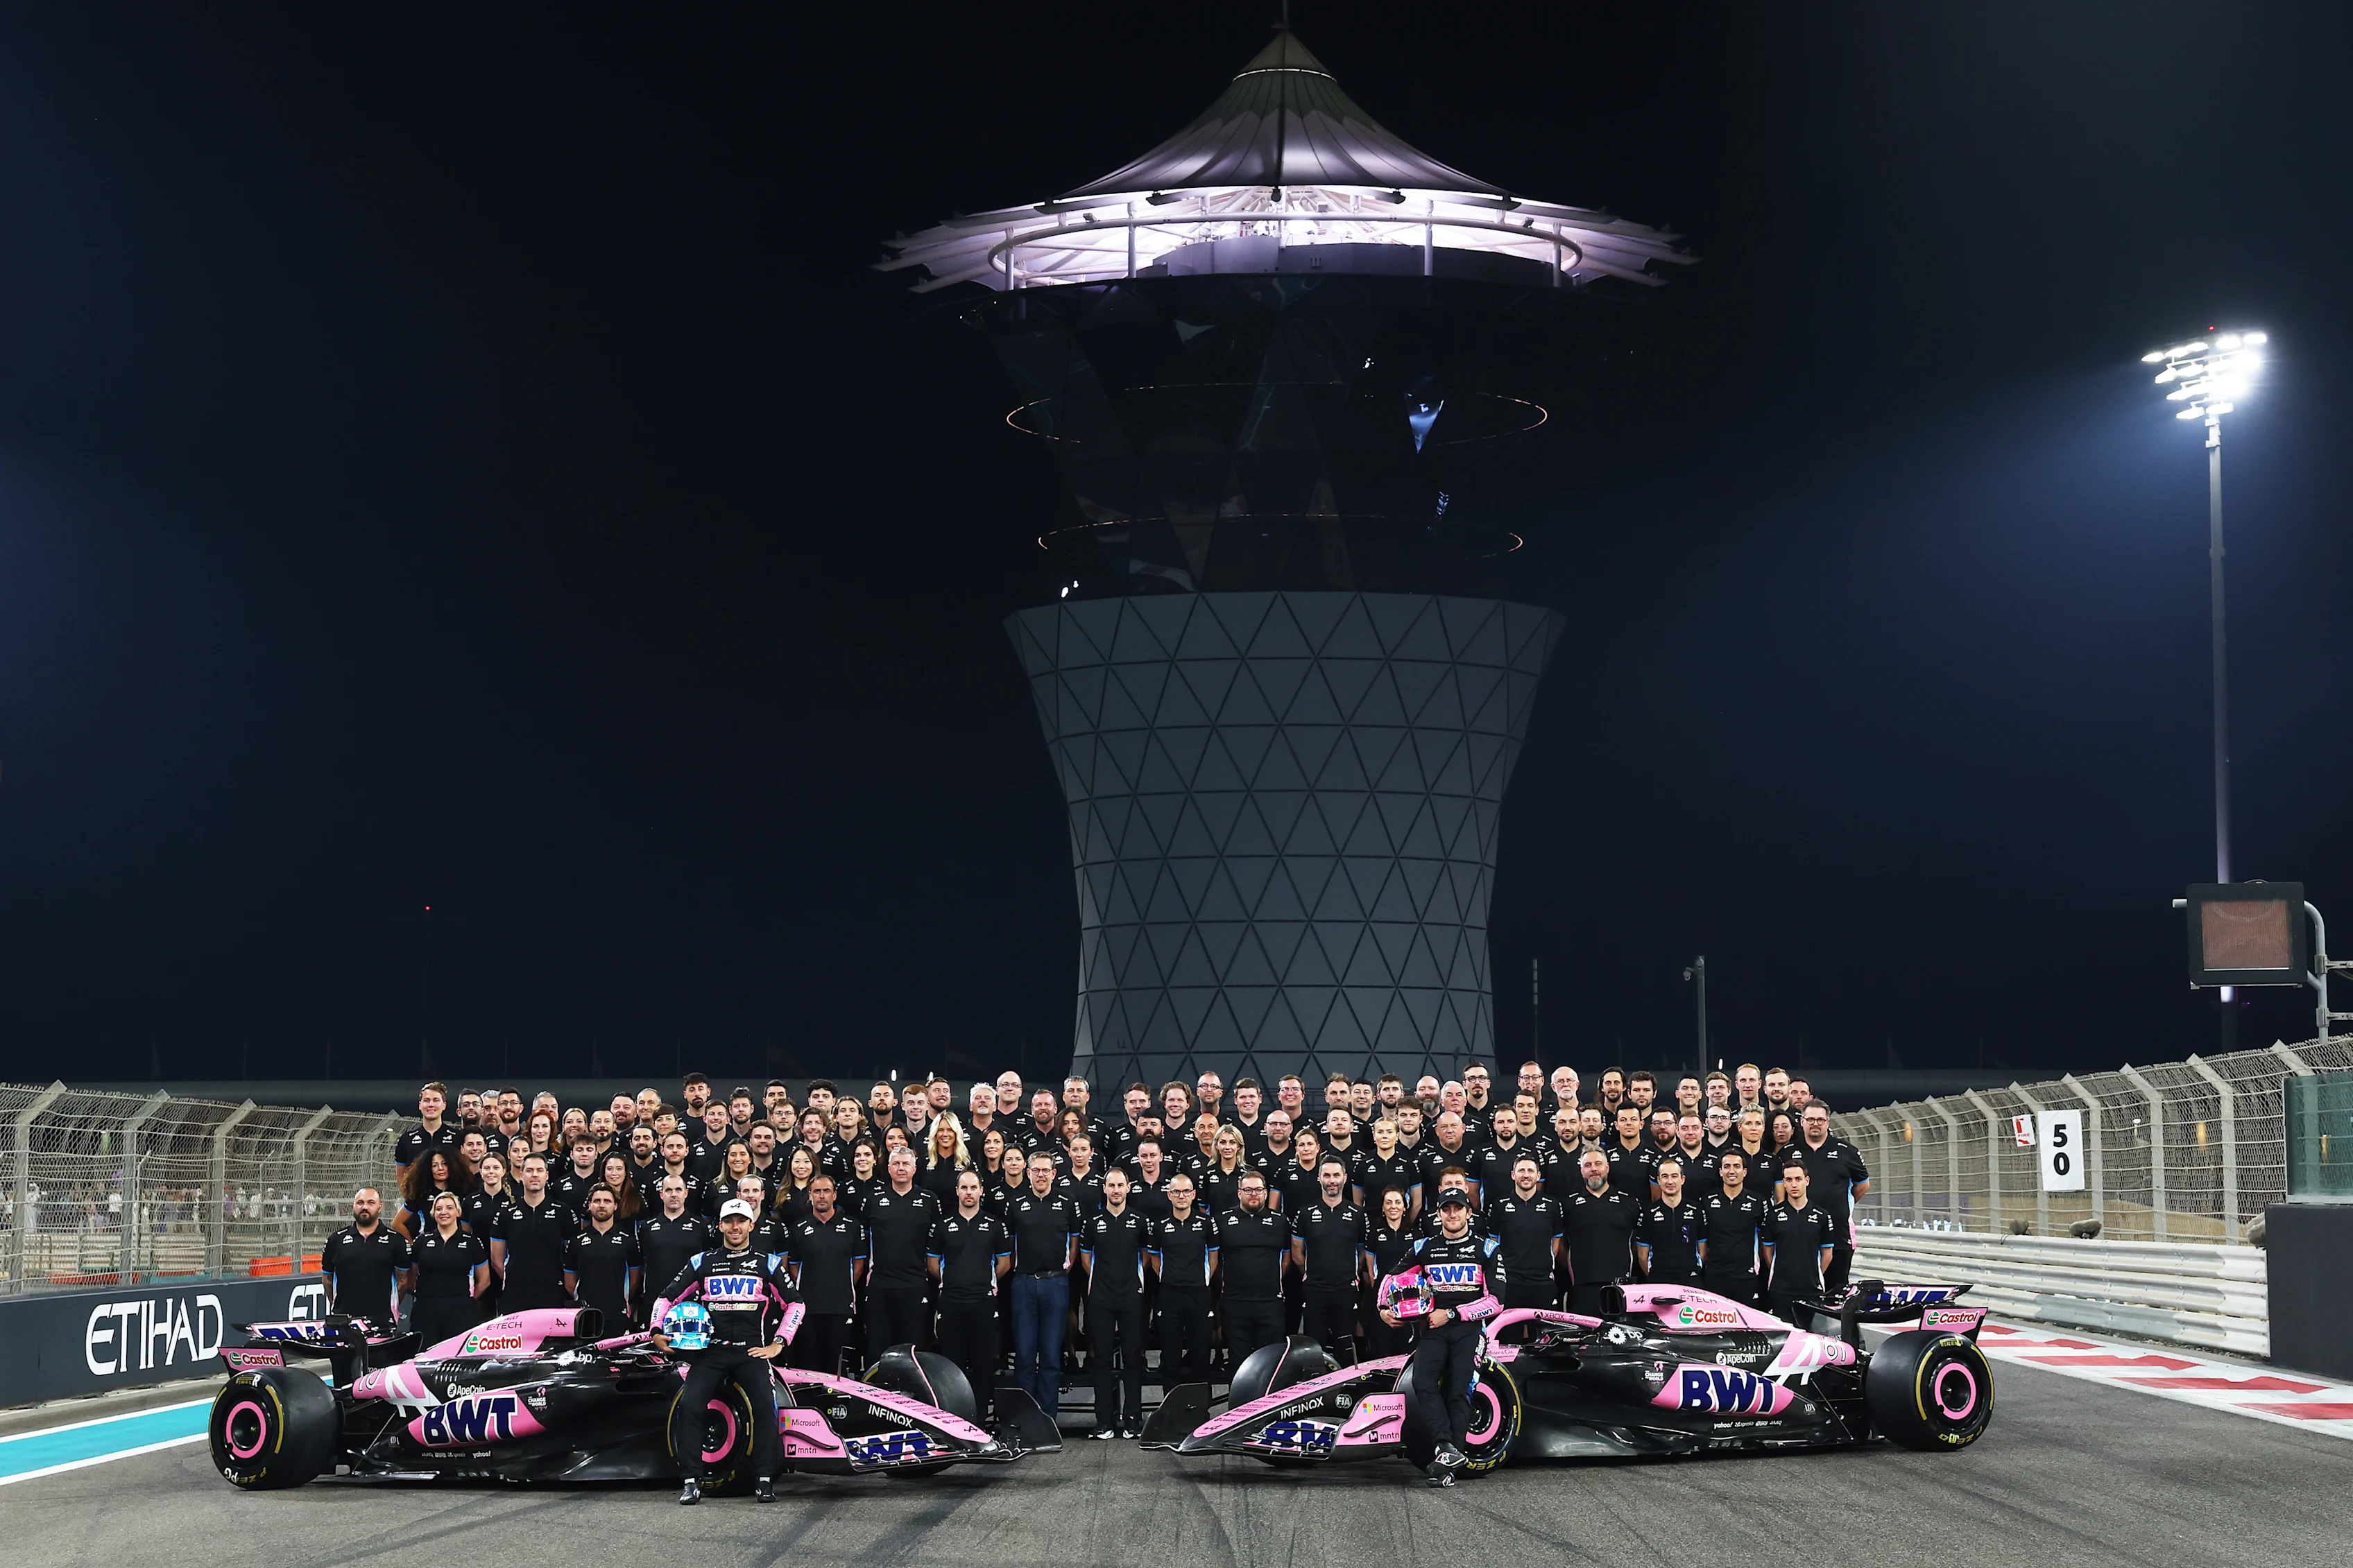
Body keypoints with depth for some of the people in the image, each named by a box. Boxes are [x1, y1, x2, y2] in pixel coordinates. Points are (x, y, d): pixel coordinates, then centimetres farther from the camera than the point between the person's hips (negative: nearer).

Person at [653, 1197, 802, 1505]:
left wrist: (778, 1344, 5)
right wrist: (657, 1332, -1)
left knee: (765, 1406, -23)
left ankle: (764, 1480, -13)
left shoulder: (768, 1265, 12)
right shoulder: (702, 1263, 13)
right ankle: (691, 1482, -14)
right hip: (710, 1351, 1)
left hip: (752, 1352, -1)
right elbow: (668, 1298, 15)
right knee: (688, 1405, -20)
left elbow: (795, 1303, 14)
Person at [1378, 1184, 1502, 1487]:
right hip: (1435, 1328, 2)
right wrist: (1384, 1308, 9)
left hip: (1469, 1327, -2)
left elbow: (1495, 1301, -3)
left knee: (1458, 1391, -13)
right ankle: (1447, 1448, -28)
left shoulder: (1487, 1249, 4)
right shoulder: (1424, 1248, 13)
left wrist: (1451, 1313, -8)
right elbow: (1393, 1278, 27)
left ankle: (1447, 1465, -14)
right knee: (1423, 1383, -22)